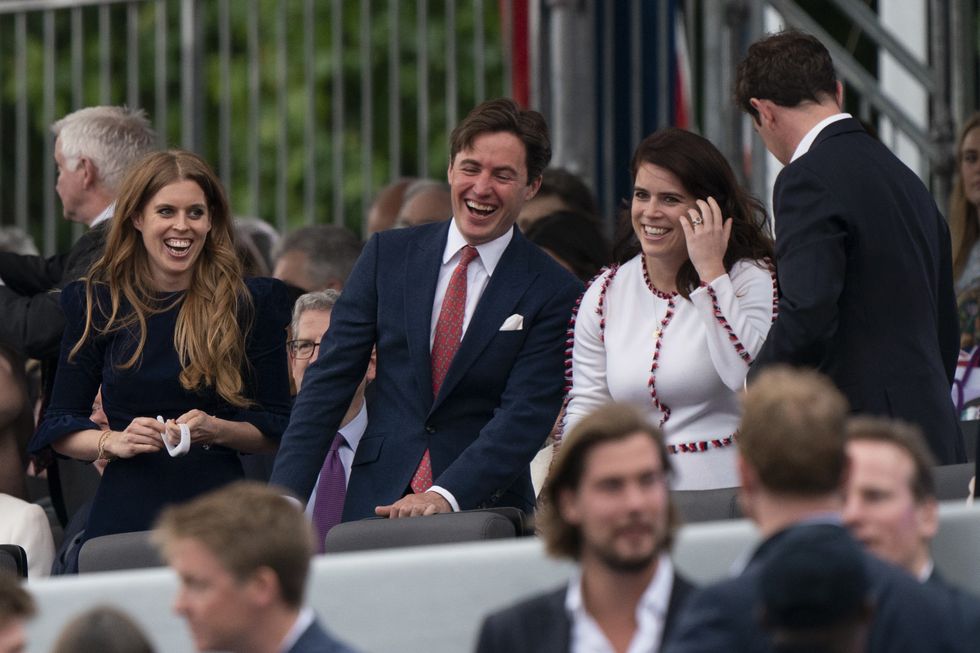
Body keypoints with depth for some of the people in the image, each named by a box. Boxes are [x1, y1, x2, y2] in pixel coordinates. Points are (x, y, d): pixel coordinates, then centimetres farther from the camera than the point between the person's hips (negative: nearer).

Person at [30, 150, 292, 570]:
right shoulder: (97, 303, 6)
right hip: (126, 514, 1)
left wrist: (215, 430, -13)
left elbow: (277, 429, 5)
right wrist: (115, 441, -13)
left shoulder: (252, 303, 4)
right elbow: (59, 428, 7)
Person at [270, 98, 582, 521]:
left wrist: (444, 496, -22)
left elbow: (525, 417, -8)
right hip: (377, 502, 2)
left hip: (481, 509, -2)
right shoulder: (388, 255, 8)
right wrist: (285, 500, -2)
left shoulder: (553, 292, -1)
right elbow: (329, 381, 6)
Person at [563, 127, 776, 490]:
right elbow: (586, 407, 16)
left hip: (722, 489, -4)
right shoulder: (605, 293, 13)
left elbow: (749, 375, -16)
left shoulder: (749, 278, 1)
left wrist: (710, 270, -11)